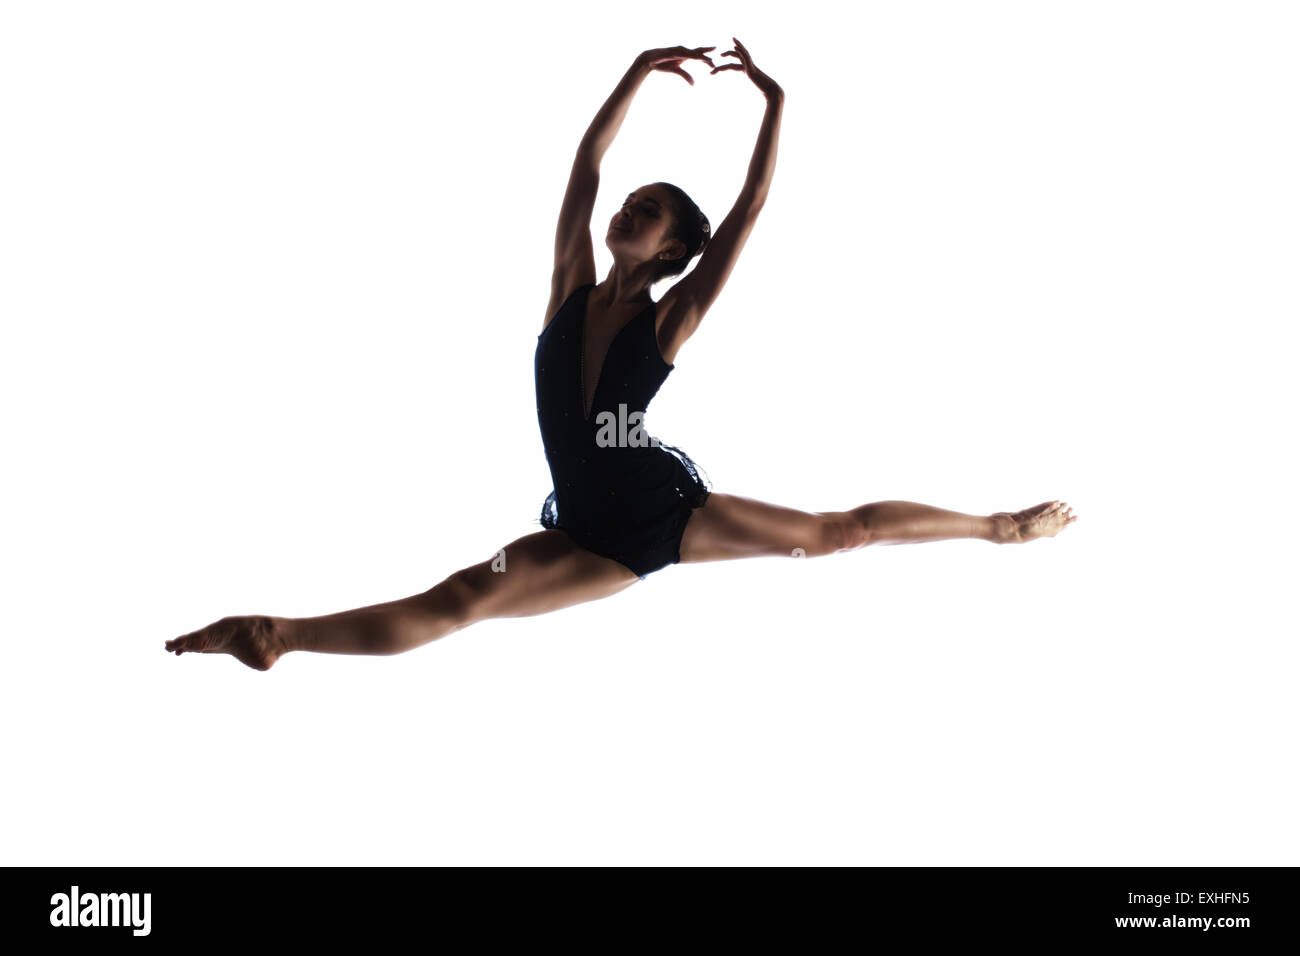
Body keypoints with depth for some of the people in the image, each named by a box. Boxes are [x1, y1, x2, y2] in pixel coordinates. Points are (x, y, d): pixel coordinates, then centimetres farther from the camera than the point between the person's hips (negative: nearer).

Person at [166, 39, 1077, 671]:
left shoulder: (670, 318, -11)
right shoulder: (571, 290, -1)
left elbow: (752, 207, -13)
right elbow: (584, 169, -4)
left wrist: (775, 103, -10)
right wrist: (641, 72, -3)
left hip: (670, 510, -2)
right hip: (589, 536, 3)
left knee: (836, 531, 2)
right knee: (450, 605, -11)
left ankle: (1003, 527, 17)